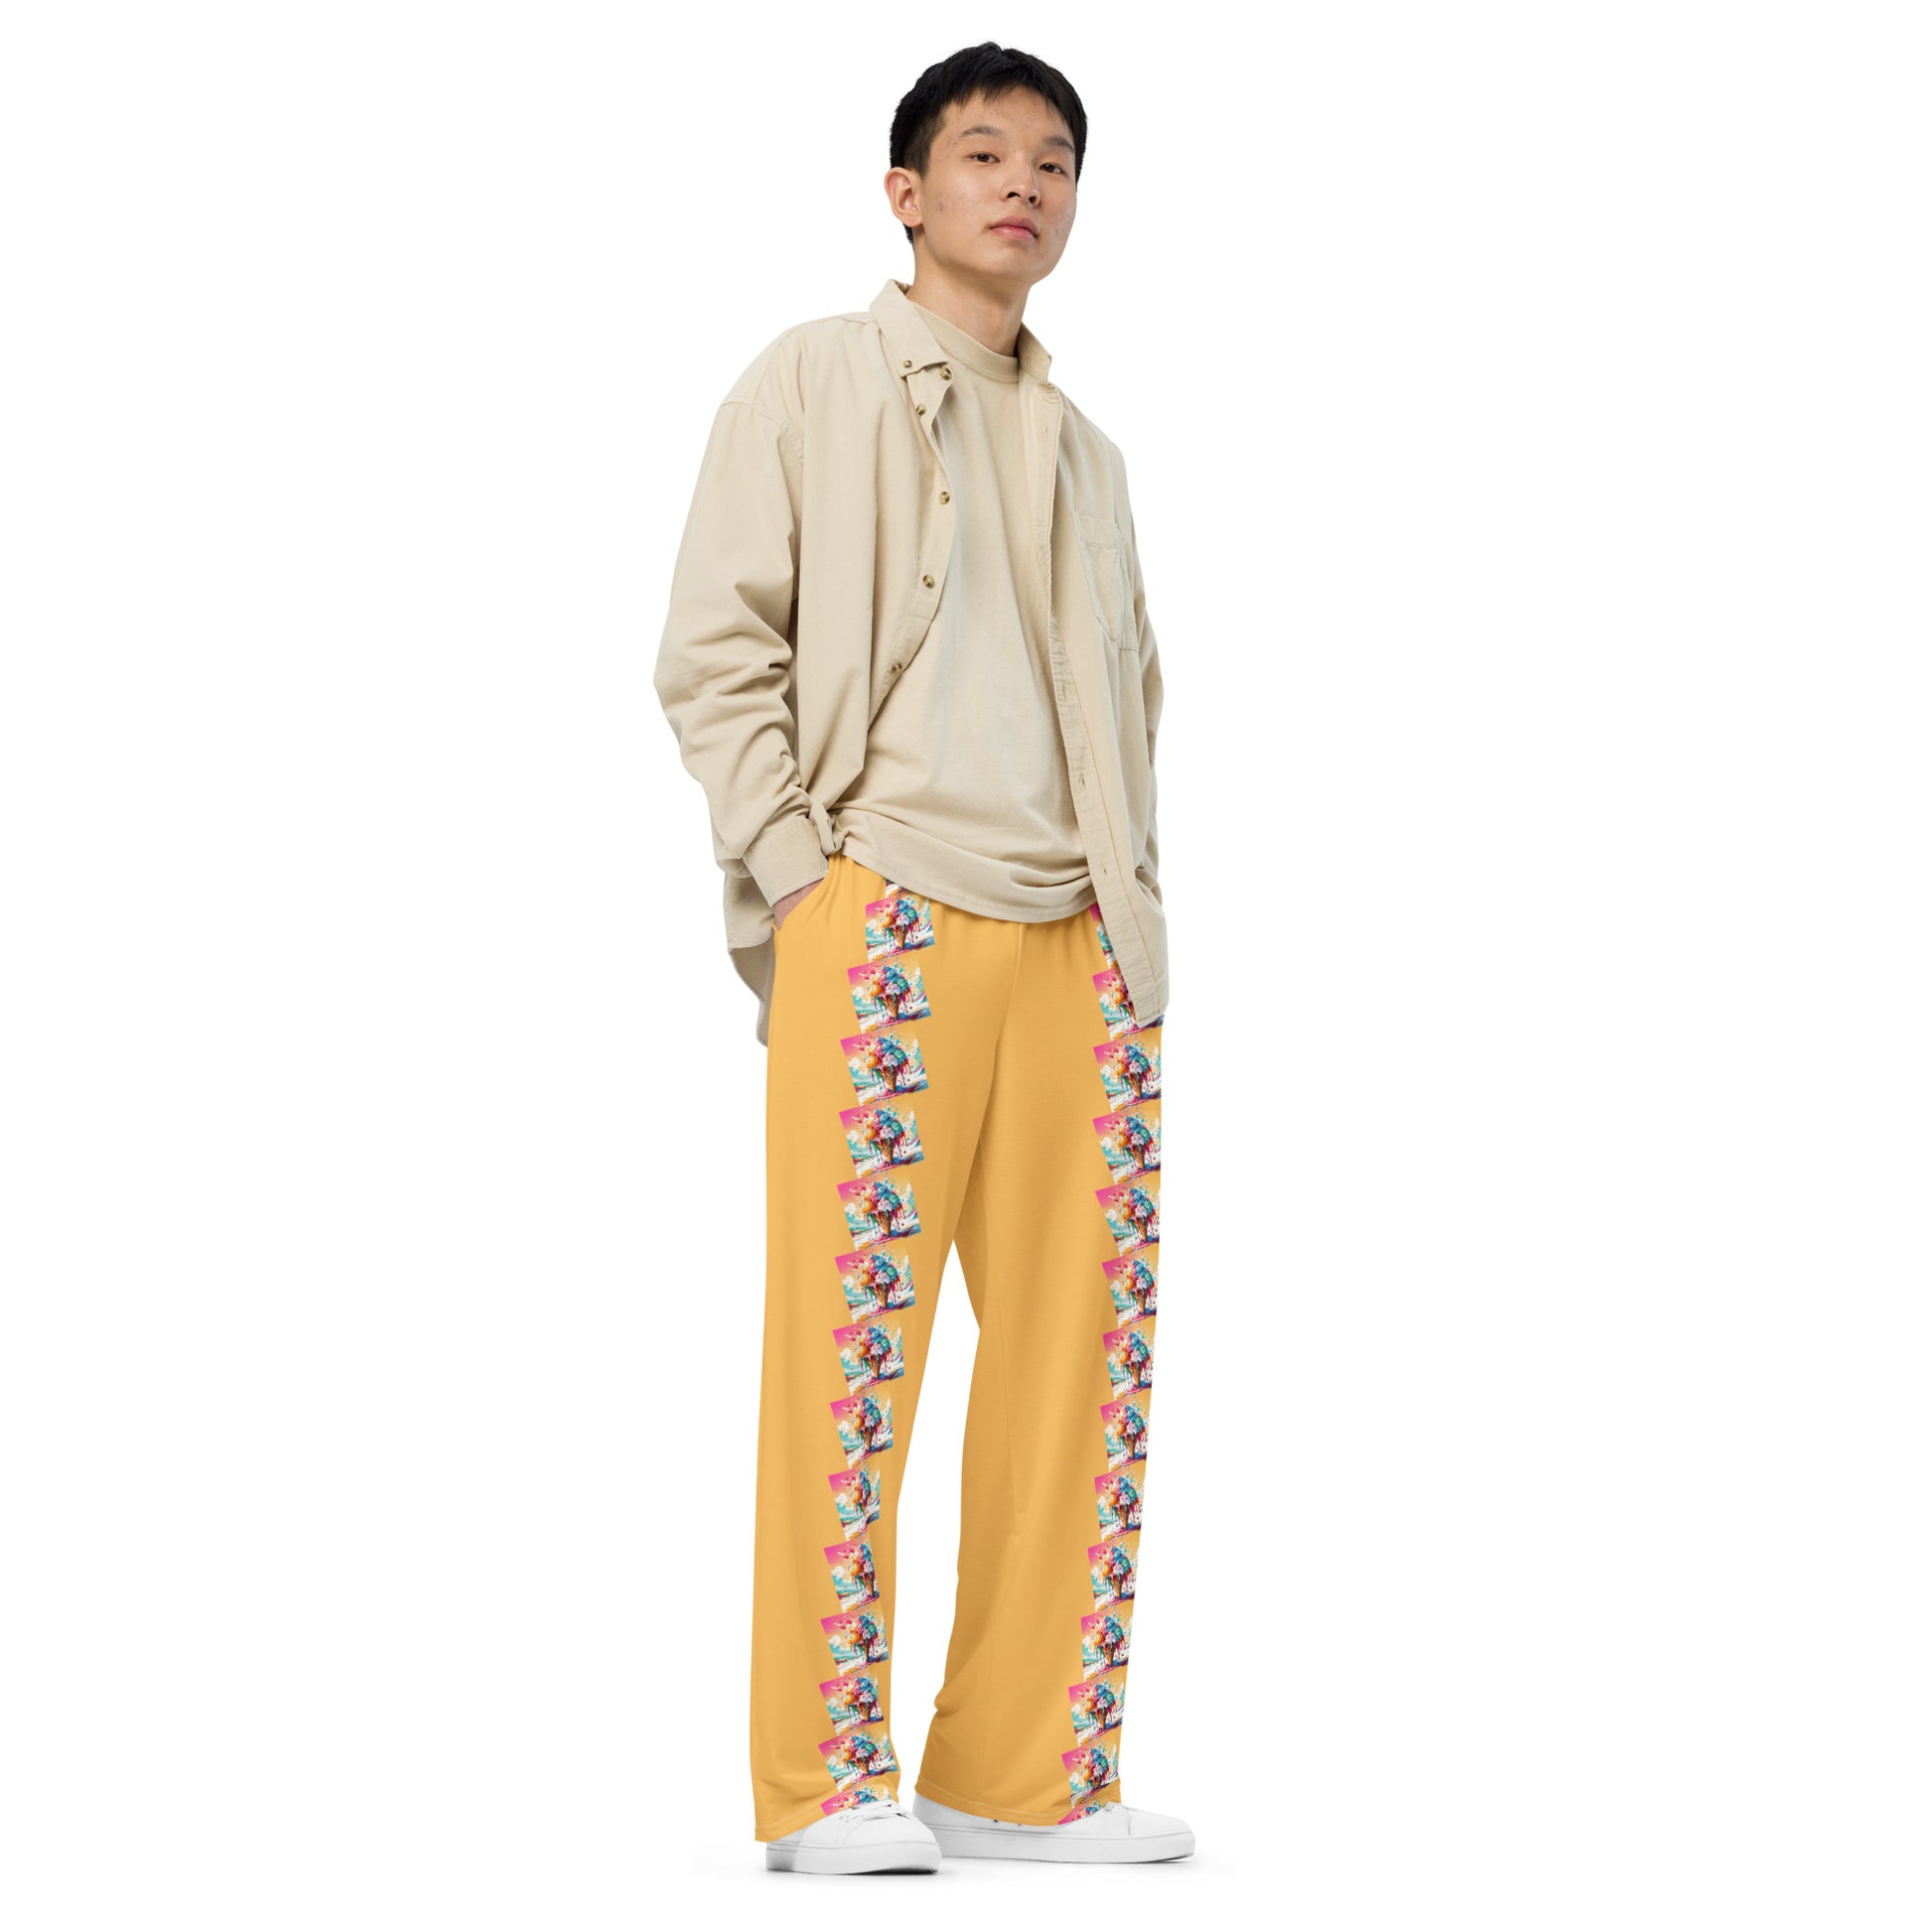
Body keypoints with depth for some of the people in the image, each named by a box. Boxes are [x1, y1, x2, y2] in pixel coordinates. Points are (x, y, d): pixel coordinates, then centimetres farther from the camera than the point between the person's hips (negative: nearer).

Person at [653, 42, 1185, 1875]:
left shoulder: (1083, 450, 24)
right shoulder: (812, 381, 7)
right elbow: (715, 647, 0)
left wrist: (1132, 882, 15)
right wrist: (798, 868, -10)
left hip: (1079, 944, 6)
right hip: (880, 915, -5)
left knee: (1074, 1351, 1)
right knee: (851, 1344, -7)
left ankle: (1023, 1769, 7)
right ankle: (822, 1779, -2)